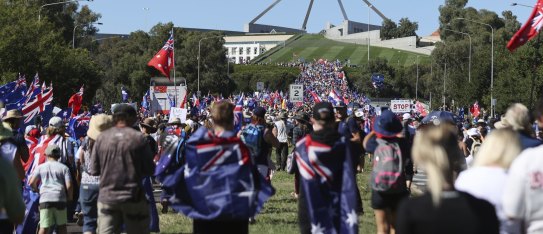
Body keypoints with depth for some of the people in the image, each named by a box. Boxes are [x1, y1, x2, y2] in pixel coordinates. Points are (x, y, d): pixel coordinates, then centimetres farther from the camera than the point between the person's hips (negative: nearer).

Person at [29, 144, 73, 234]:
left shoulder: (40, 167, 10)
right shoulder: (63, 168, 7)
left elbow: (31, 183, 3)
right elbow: (69, 185, -1)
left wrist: (36, 190, 22)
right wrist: (70, 198, 13)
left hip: (45, 198, 0)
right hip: (60, 198, 0)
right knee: (61, 226, 12)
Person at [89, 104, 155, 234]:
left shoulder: (102, 138, -1)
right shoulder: (138, 138, -7)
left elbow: (94, 171, 1)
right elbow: (149, 170, -5)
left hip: (107, 197, 2)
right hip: (133, 198, -2)